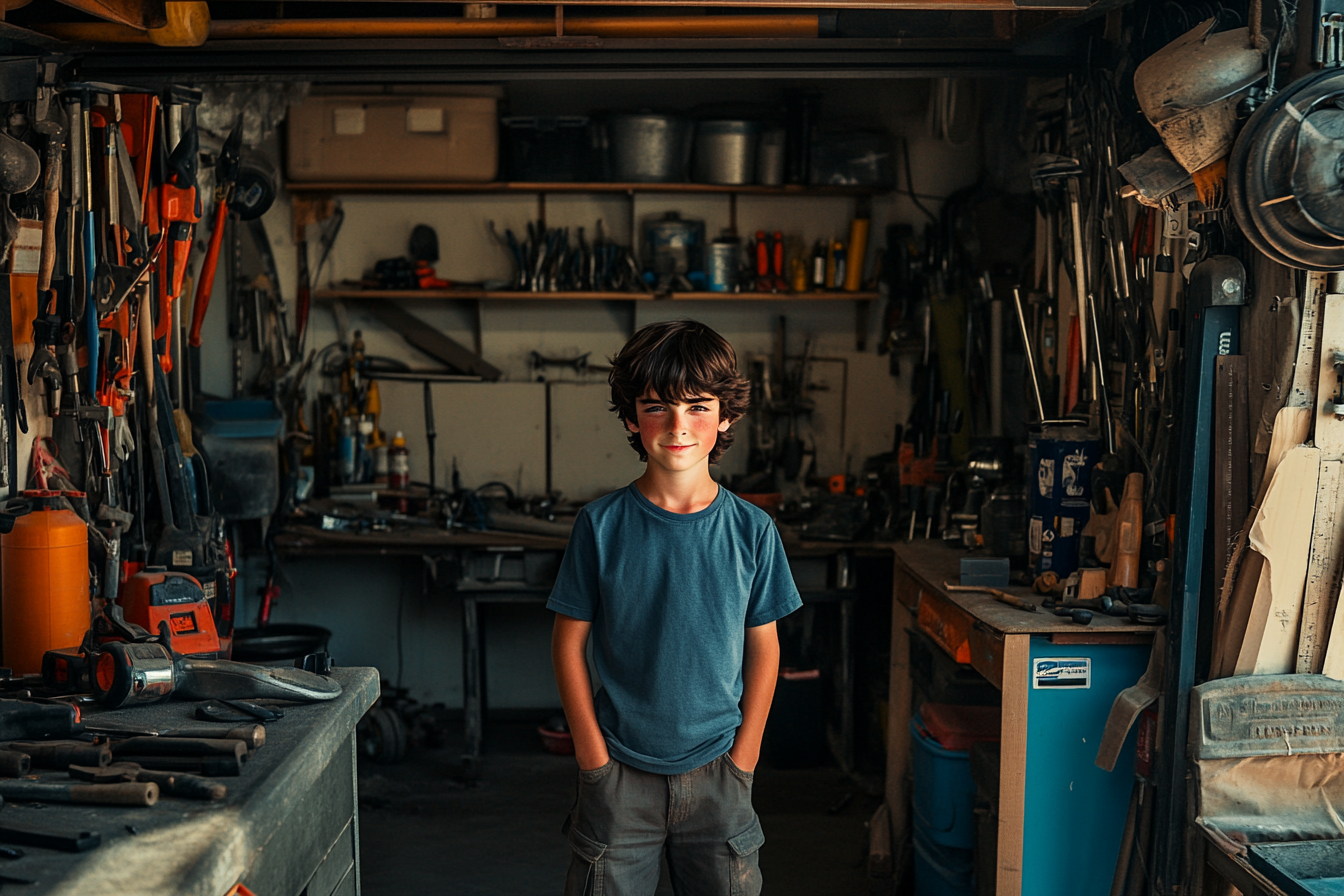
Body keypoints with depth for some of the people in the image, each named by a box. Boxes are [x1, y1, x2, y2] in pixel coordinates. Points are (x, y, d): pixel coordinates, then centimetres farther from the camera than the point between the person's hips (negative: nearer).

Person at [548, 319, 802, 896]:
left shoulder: (752, 530, -4)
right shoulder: (602, 525, -7)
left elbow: (763, 648, 3)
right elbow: (569, 641, -1)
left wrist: (743, 755, -1)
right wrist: (592, 753, -4)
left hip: (717, 769, 1)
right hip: (619, 769, -1)